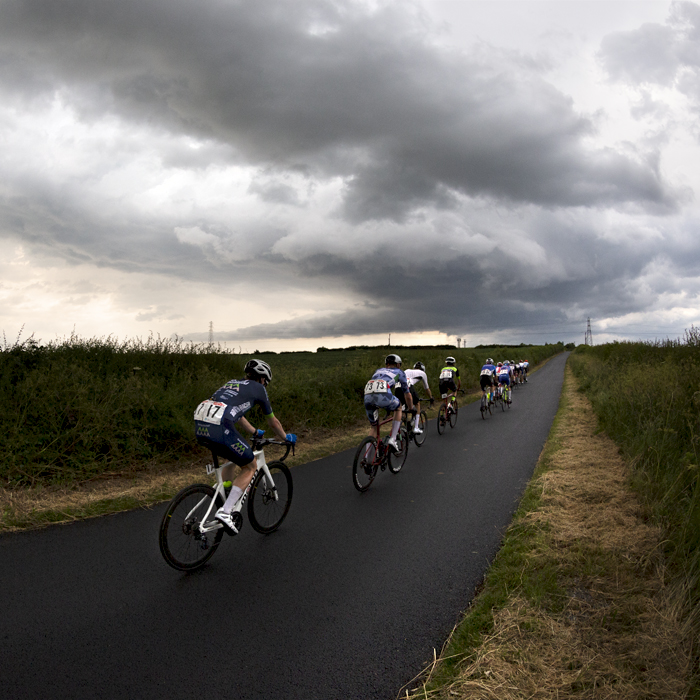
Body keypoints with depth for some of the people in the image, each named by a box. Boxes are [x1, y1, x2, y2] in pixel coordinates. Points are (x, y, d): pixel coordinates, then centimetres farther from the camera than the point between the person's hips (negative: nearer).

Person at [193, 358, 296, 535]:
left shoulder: (232, 383, 33)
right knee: (250, 467, 11)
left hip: (200, 426, 8)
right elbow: (273, 422, 26)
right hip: (220, 428, -7)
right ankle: (225, 511, -3)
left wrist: (255, 432, 59)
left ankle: (221, 499, 30)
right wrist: (286, 438, 44)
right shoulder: (258, 388, 16)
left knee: (234, 458, 32)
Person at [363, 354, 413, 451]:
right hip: (383, 395, -4)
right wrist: (411, 409, 49)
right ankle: (392, 439, 17)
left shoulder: (378, 371, 39)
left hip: (367, 396, 4)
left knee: (372, 426, 23)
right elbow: (407, 395, 33)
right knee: (398, 408, 29)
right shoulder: (399, 372, 28)